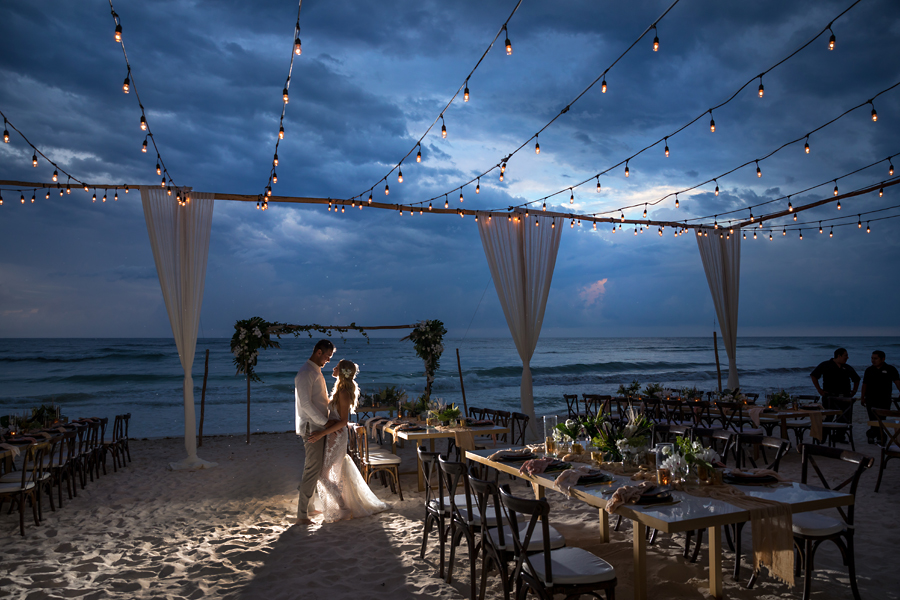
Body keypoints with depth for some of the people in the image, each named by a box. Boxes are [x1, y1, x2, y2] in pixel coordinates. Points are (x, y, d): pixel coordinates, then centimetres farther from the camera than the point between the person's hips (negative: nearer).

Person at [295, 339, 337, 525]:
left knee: (316, 469, 15)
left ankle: (308, 505, 26)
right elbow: (306, 403, -21)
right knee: (312, 469, -7)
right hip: (311, 428, -9)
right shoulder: (305, 373, -15)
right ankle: (302, 514, 1)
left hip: (320, 427, 10)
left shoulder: (317, 373, 16)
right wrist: (325, 422, -19)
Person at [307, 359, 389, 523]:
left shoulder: (343, 393, -18)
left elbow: (343, 421, -22)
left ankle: (344, 510, 4)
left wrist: (322, 433, -24)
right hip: (335, 435, 9)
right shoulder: (340, 390, 11)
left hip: (336, 436, -9)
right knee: (340, 473, 17)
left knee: (323, 475, -3)